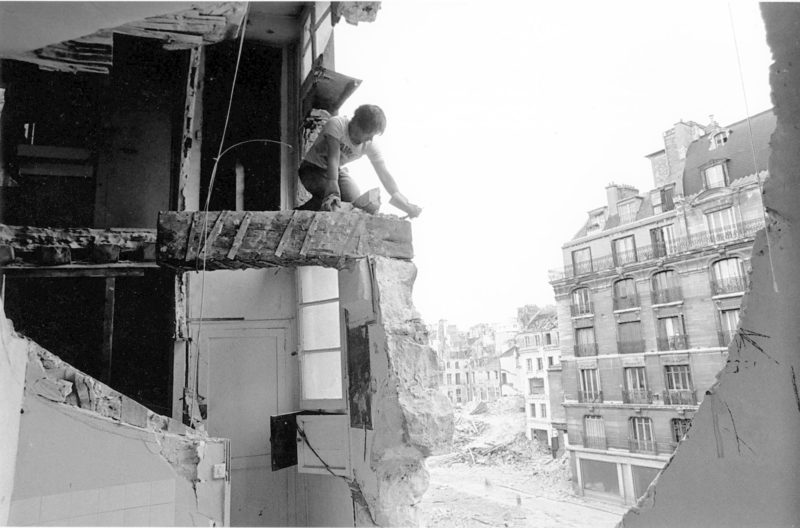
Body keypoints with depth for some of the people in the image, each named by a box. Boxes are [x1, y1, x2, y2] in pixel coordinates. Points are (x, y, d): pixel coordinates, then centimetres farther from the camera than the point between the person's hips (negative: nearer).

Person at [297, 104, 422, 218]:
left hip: (338, 170, 5)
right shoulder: (336, 124, -29)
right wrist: (332, 191, -47)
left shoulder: (370, 145, -16)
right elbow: (333, 157, -37)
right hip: (313, 169, -5)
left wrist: (405, 204, -31)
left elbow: (384, 174, -20)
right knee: (329, 201, -31)